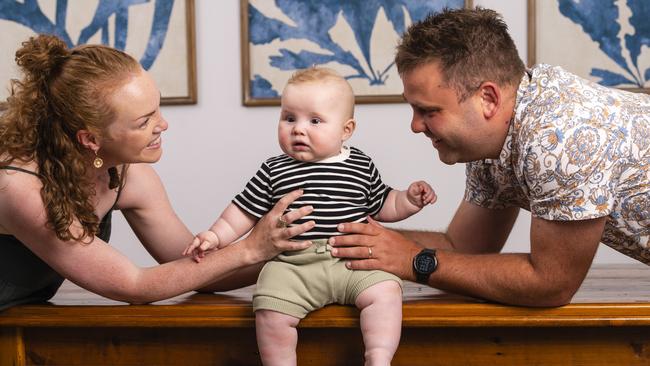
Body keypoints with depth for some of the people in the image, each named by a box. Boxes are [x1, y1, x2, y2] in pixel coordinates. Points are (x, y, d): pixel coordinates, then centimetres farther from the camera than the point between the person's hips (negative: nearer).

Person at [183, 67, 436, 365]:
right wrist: (215, 235, 2)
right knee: (270, 309, -24)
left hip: (353, 262, 1)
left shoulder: (362, 167, 12)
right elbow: (243, 212, 13)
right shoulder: (274, 172, 9)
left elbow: (384, 207, 22)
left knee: (385, 290, -24)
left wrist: (410, 199, 6)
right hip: (292, 265, -1)